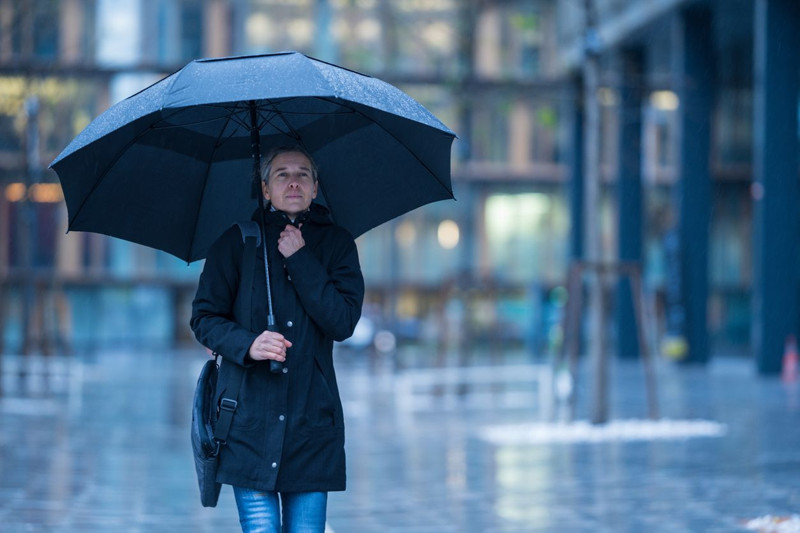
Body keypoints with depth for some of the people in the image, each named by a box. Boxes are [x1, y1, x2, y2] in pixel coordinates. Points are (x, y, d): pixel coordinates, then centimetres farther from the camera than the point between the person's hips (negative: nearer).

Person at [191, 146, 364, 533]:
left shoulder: (337, 244, 8)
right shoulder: (237, 241, 6)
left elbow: (343, 323, -5)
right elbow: (204, 317, 5)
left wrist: (300, 260, -8)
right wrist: (246, 344, -14)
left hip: (312, 421, 1)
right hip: (249, 418, -1)